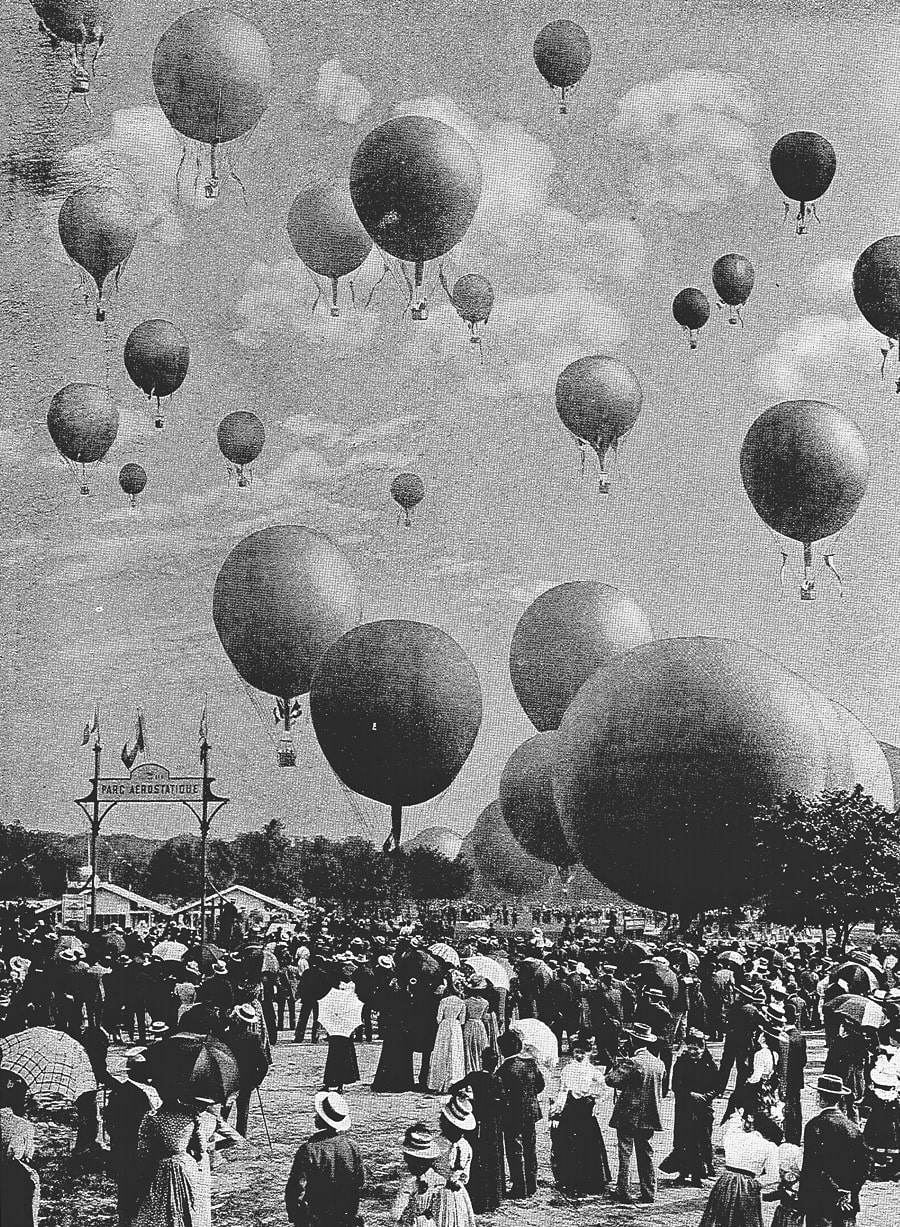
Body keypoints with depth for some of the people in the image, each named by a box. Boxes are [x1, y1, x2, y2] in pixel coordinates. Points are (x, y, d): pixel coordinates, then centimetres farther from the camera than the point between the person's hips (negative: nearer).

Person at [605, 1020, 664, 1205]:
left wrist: (618, 1065, -2)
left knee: (625, 1155, 2)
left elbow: (611, 1080, -21)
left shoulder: (632, 1063, -18)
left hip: (628, 1116, -6)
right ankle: (649, 1193, 13)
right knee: (646, 1155, 13)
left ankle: (623, 1192, 2)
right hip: (650, 1118, 6)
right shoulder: (659, 1063, 4)